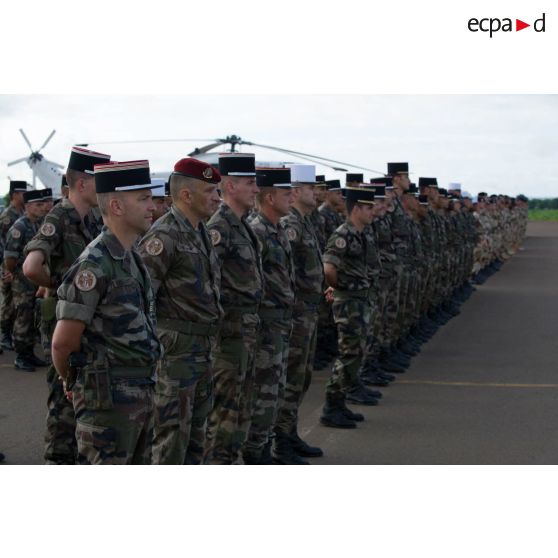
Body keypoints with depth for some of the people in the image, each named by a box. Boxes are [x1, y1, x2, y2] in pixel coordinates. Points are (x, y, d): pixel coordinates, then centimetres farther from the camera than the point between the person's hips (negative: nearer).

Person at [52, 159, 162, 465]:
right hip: (108, 397, -9)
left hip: (142, 393, 9)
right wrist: (69, 382, -1)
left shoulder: (133, 259, 11)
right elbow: (63, 342, -18)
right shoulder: (94, 265, -18)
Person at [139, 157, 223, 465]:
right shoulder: (164, 236, -16)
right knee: (172, 432, -2)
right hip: (176, 348, -9)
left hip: (202, 347, 9)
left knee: (195, 430, 16)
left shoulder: (200, 232, 13)